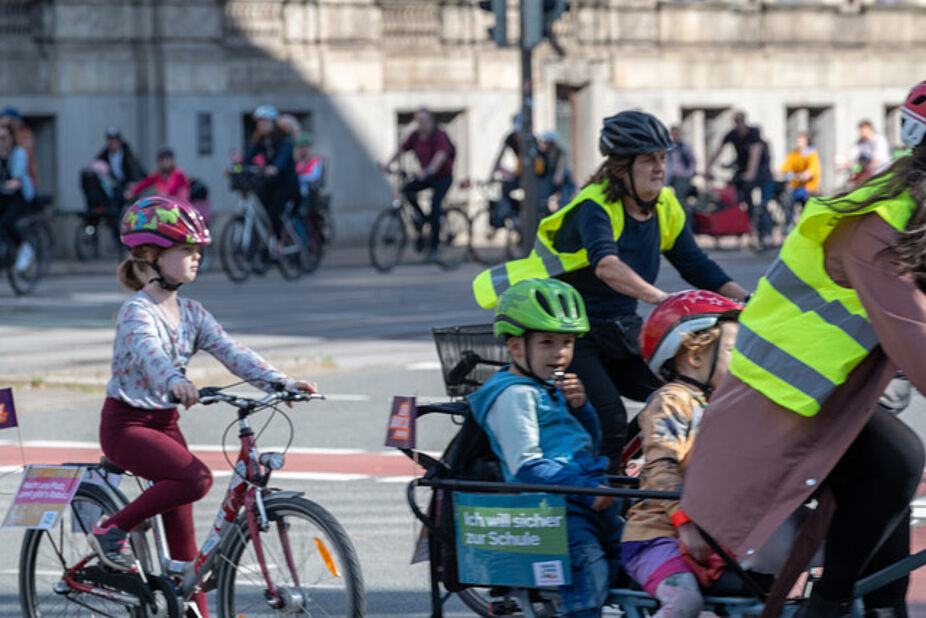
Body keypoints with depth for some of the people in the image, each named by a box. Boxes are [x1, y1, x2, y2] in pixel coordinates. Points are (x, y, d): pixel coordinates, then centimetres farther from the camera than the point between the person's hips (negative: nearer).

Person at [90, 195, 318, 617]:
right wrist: (174, 382, -58)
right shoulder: (137, 311, -16)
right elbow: (148, 351, -37)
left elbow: (231, 351, -5)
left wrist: (279, 381, -21)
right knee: (196, 478, -28)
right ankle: (112, 531, -14)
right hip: (126, 423, -7)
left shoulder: (191, 314, 6)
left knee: (182, 533, 4)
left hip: (165, 423, 7)